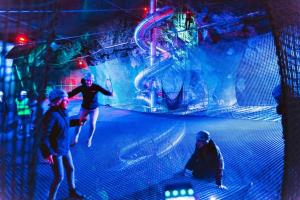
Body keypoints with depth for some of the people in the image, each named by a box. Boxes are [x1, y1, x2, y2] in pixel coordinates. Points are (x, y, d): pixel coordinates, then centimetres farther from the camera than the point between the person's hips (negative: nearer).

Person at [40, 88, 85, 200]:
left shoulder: (62, 111, -2)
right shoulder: (51, 115, -27)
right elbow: (44, 136, -27)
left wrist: (78, 122, 12)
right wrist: (47, 153, -30)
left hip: (65, 148, 9)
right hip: (55, 151, -9)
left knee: (70, 169, 21)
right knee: (59, 177, 3)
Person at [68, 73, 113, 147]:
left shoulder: (96, 87, -19)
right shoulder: (82, 87, -15)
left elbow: (105, 92, -29)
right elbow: (72, 93, -17)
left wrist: (110, 93, -51)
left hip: (94, 109, -1)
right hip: (84, 108, 2)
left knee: (92, 124, -5)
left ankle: (90, 139, 23)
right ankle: (75, 138, 27)